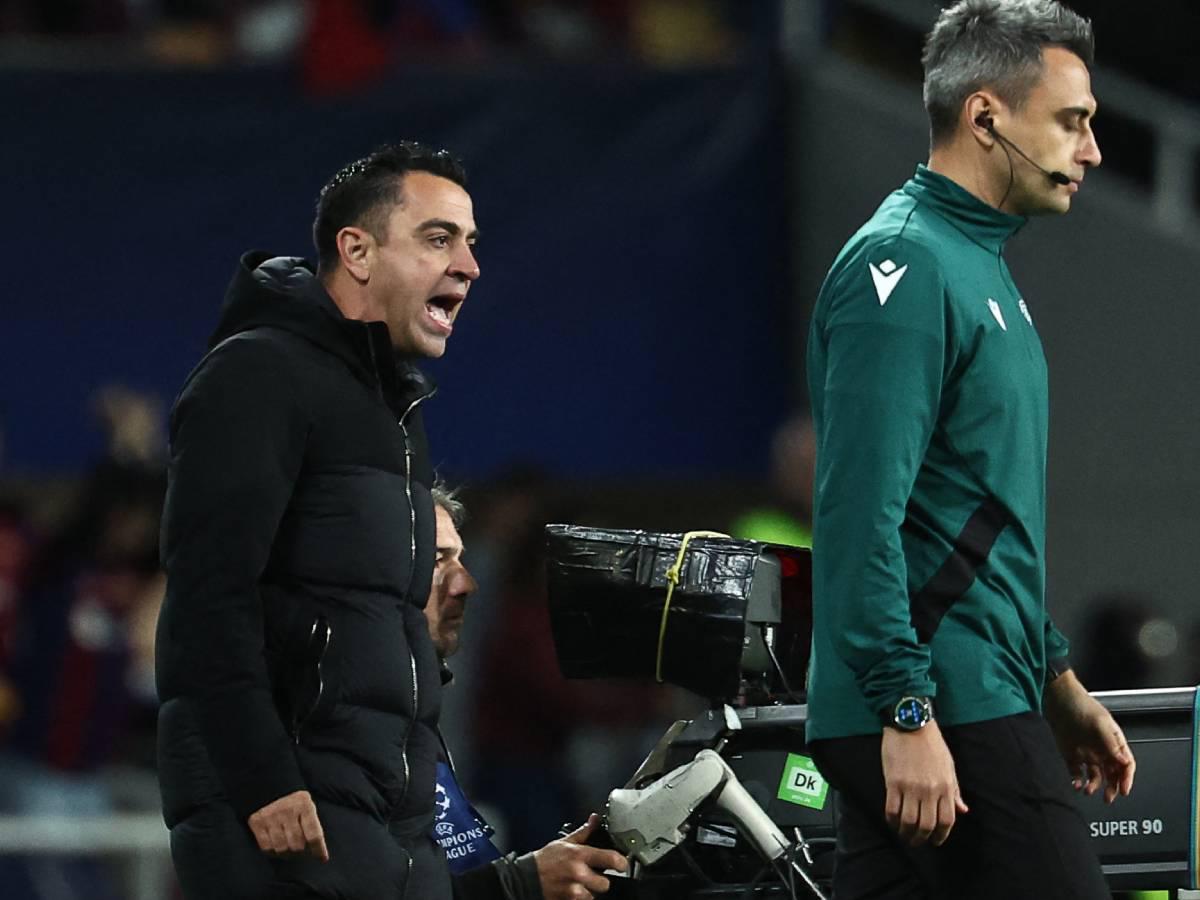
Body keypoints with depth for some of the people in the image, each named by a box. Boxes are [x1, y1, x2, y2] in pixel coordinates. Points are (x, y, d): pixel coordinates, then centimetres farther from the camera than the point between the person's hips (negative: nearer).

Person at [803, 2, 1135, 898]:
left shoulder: (980, 262, 19)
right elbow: (860, 513, -20)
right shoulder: (903, 266, -12)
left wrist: (1059, 684, 26)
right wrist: (906, 713, -24)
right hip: (942, 707, -10)